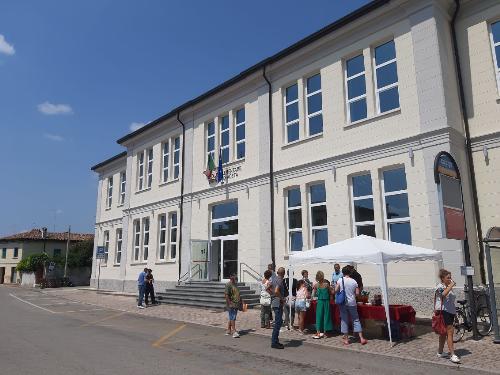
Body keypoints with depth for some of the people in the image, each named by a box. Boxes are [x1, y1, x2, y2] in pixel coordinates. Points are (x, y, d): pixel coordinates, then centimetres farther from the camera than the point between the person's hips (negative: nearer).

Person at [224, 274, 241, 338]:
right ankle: (234, 331, -7)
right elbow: (226, 295, -19)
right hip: (231, 304, -9)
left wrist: (240, 300, 21)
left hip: (236, 304, 9)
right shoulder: (228, 284, -14)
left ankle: (228, 331, 22)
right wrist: (229, 303, -22)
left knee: (231, 318, 14)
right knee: (232, 318, -8)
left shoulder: (235, 284, 16)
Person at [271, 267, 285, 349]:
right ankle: (274, 343, -1)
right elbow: (276, 291, -31)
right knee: (278, 322, -5)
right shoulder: (280, 280, -16)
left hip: (274, 303, 10)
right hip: (278, 303, -10)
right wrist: (281, 298, -18)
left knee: (278, 322, 17)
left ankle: (275, 341, 23)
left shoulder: (275, 279, 11)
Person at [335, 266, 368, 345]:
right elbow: (357, 293, -2)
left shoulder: (340, 280, -7)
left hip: (343, 303, -1)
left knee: (344, 320, 8)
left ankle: (346, 339, 11)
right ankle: (361, 338, 9)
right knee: (356, 320, 10)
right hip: (352, 303, 1)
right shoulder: (354, 281, -4)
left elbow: (336, 290, -9)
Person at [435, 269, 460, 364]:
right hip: (444, 312, -9)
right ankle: (452, 355, -12)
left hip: (451, 312, 9)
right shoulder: (439, 287, -10)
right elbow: (444, 294, -33)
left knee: (444, 333, 14)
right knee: (450, 332, -13)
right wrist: (451, 285, -26)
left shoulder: (449, 287, 16)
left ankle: (440, 352, 23)